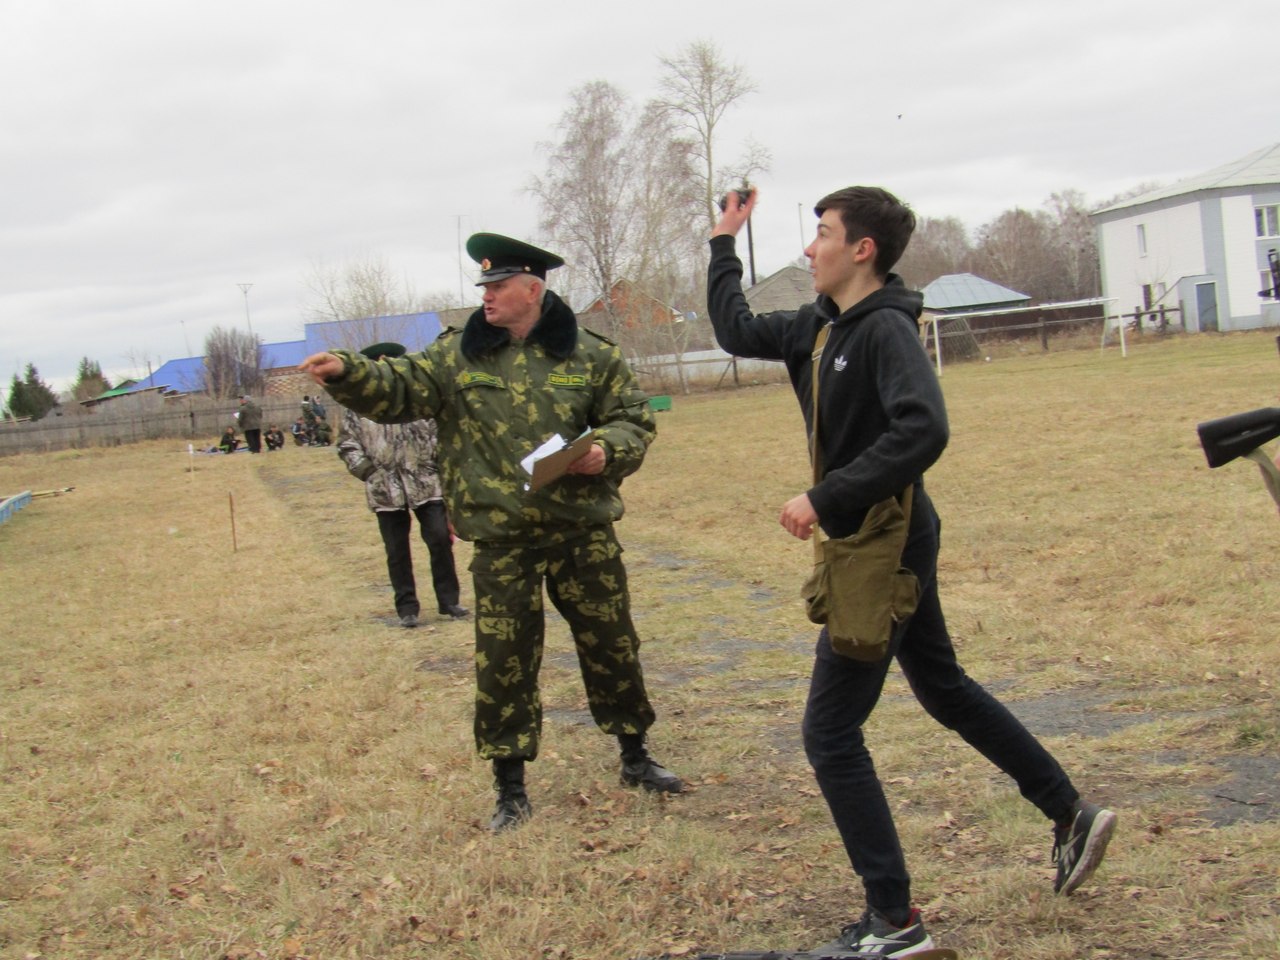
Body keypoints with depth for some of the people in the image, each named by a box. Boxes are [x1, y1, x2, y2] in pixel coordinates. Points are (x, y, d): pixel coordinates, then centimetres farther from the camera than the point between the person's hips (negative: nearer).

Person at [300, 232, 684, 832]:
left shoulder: (589, 355, 0)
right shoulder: (457, 356, 2)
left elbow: (634, 421, 3)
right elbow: (398, 390, -6)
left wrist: (605, 451, -18)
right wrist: (348, 373, -25)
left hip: (584, 533, 0)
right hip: (502, 541, 0)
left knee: (611, 646, 12)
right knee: (503, 663, 4)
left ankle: (636, 756, 32)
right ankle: (510, 787, 19)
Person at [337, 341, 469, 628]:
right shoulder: (357, 408, 1)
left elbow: (437, 432, 6)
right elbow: (348, 446, 4)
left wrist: (440, 463, -4)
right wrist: (369, 471, -6)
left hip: (426, 483, 0)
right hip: (386, 490, 0)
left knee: (440, 540, -3)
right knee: (397, 551, 7)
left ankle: (448, 600, 11)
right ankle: (407, 608, 17)